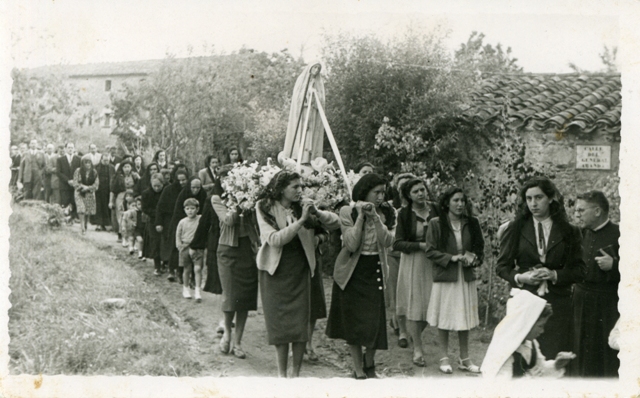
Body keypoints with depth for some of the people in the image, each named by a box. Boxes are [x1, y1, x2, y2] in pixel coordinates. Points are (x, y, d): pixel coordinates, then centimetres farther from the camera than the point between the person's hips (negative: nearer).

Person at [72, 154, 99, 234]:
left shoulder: (94, 172, 3)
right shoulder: (78, 171, -2)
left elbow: (96, 184, -1)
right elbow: (75, 184, -4)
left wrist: (88, 188, -13)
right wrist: (83, 187, -14)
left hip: (90, 194, 2)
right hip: (80, 194, -2)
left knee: (88, 211, 4)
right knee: (81, 209, -18)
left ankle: (85, 226, 19)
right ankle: (82, 226, -21)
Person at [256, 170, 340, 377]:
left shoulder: (301, 208, 3)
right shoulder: (265, 209, -5)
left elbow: (335, 223, 1)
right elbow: (274, 239, -18)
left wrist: (317, 213, -17)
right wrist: (301, 220, -22)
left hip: (299, 271, 2)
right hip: (276, 272, -2)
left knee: (301, 324, -1)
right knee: (280, 323, 1)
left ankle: (296, 373, 10)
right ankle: (281, 374, 13)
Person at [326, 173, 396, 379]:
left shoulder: (386, 213, 1)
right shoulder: (348, 212, -8)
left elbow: (387, 242, -13)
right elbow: (352, 244, -18)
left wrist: (375, 216, -22)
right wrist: (361, 215, -21)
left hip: (375, 270, 2)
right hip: (352, 271, -2)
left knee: (376, 321, -2)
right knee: (353, 321, 5)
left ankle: (369, 364, 23)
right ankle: (358, 369, 19)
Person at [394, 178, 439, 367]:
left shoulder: (435, 211, 4)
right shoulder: (405, 214, -3)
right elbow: (397, 244, -6)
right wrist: (421, 245, -16)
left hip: (432, 263, 3)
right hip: (412, 263, -3)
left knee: (430, 305, 4)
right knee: (414, 305, -2)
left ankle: (415, 336, 30)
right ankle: (417, 349, 8)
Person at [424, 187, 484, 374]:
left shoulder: (472, 223, 6)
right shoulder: (436, 224, -4)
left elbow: (480, 247, 13)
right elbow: (430, 251, -6)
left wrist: (474, 258, -7)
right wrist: (451, 258, -16)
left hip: (466, 277, 3)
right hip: (444, 277, -3)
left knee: (465, 318, 8)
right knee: (444, 320, 3)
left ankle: (464, 359, 18)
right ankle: (444, 358, 15)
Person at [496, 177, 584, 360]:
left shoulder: (569, 232, 6)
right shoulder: (516, 228, 7)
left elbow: (579, 270, 6)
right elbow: (502, 266, 8)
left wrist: (555, 275, -11)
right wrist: (519, 277, -11)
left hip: (557, 304, 0)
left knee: (555, 357, -4)